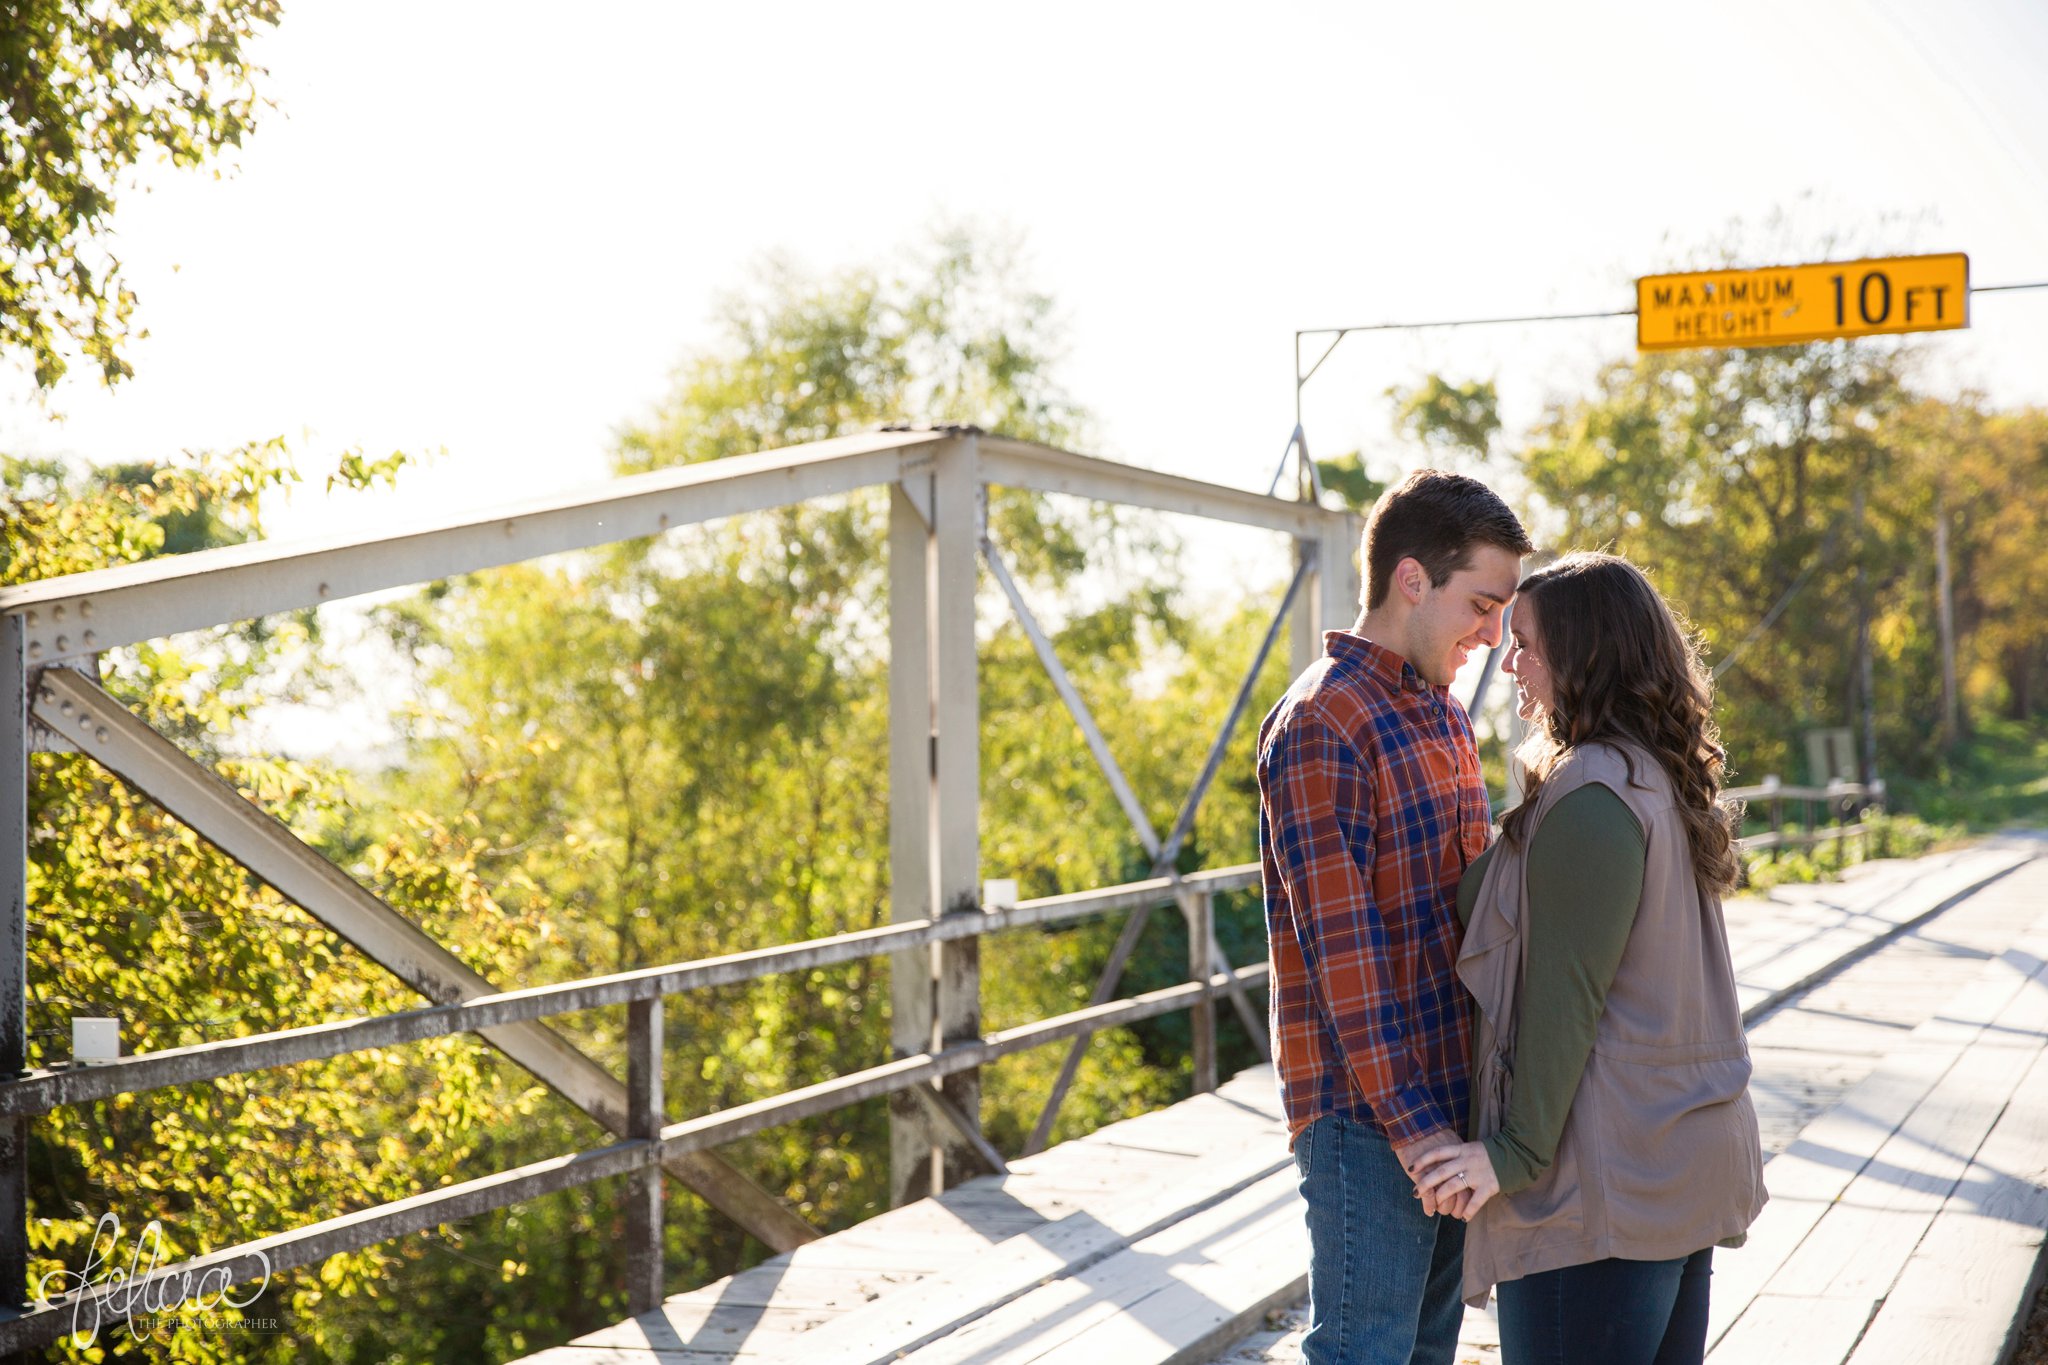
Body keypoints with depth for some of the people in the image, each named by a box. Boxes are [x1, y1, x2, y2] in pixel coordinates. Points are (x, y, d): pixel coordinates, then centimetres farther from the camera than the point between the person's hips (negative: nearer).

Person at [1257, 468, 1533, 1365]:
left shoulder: (1440, 713, 13)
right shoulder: (1322, 726, -16)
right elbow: (1340, 944, -19)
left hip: (1450, 1093, 9)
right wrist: (1406, 1119, -20)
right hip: (1367, 1111, -9)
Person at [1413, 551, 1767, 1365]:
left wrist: (1518, 1153, -15)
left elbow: (1565, 995, -19)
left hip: (1603, 1179, -10)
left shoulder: (1591, 798, -16)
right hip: (1688, 1157, 10)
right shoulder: (1661, 781, 13)